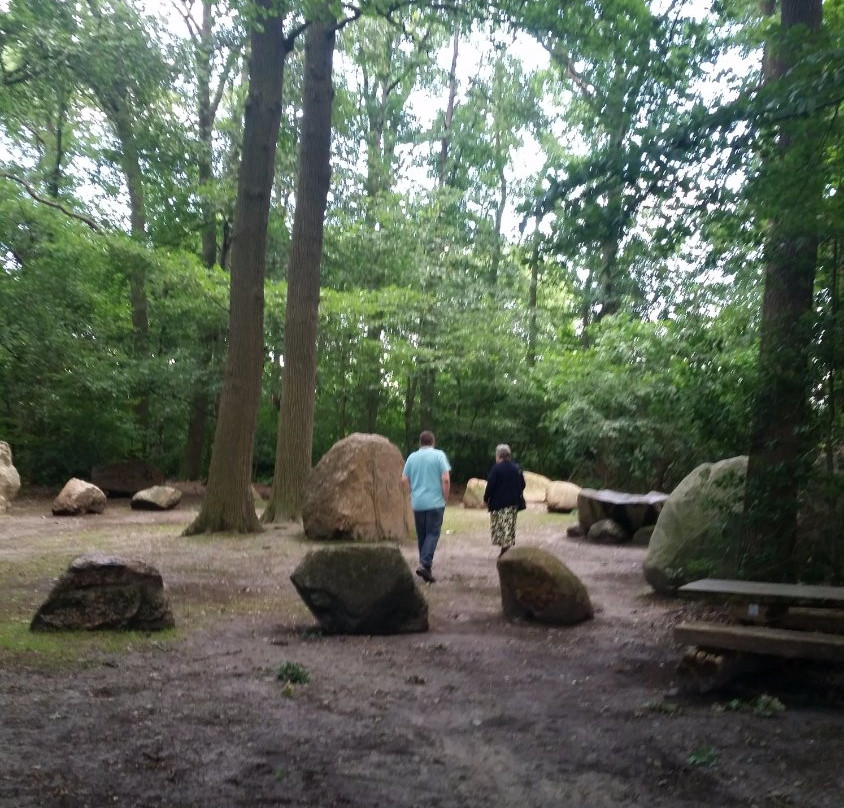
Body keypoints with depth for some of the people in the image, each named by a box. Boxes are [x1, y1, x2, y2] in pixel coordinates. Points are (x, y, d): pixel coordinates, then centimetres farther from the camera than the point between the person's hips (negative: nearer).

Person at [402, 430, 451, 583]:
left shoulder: (412, 456, 6)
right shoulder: (439, 455, -4)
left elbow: (404, 480, 7)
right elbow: (446, 479, -11)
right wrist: (445, 497, 1)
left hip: (417, 503, 4)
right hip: (435, 502, -4)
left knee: (421, 535, 13)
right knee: (433, 533, -3)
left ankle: (425, 564, 19)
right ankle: (424, 564, -18)